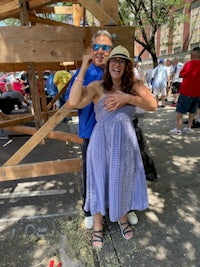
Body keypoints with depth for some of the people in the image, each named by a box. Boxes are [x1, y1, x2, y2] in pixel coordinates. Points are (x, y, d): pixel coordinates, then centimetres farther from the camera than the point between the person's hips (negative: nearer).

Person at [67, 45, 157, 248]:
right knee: (100, 181, 13)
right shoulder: (97, 87, -8)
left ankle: (122, 217, 48)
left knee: (123, 181, 18)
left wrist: (126, 97, -23)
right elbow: (73, 103, -24)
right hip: (102, 142, -2)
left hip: (125, 142, 3)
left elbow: (153, 104, -12)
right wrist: (83, 69, -19)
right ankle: (97, 225, 38)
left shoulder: (134, 86, 1)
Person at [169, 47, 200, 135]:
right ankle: (188, 128, 19)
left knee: (180, 110, 0)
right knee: (192, 111, 15)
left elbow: (181, 75, -2)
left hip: (187, 91, -6)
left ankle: (178, 129, -1)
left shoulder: (190, 63, -12)